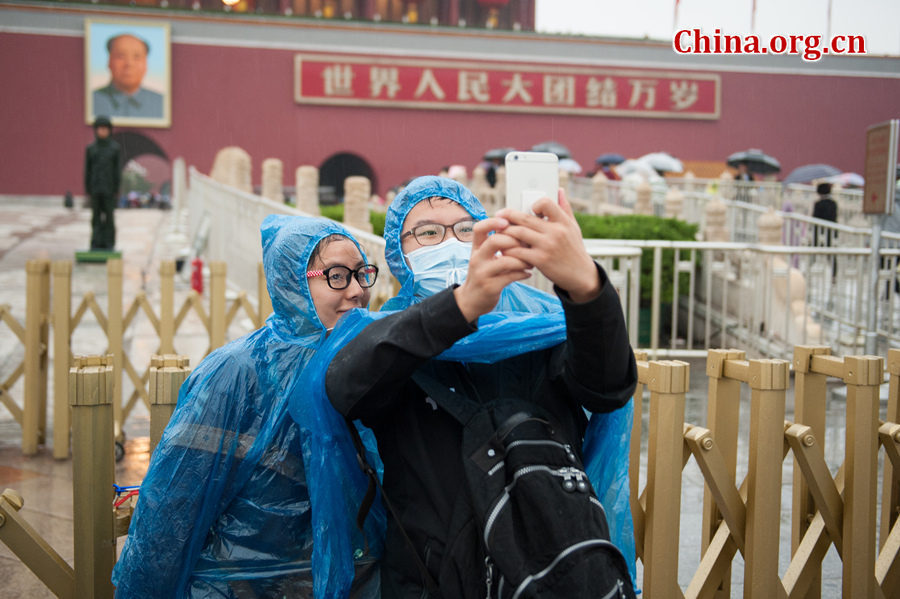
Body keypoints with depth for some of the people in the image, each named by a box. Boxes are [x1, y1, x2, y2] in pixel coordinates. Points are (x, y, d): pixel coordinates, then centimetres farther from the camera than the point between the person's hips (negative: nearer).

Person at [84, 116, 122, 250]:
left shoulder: (115, 148, 2)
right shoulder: (90, 149, 7)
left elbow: (118, 169, -1)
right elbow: (87, 170, 6)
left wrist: (117, 188, -7)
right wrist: (87, 189, 0)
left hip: (109, 188, -2)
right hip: (95, 187, 2)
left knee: (109, 216, -1)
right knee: (96, 216, 3)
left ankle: (109, 244, 5)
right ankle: (96, 243, 6)